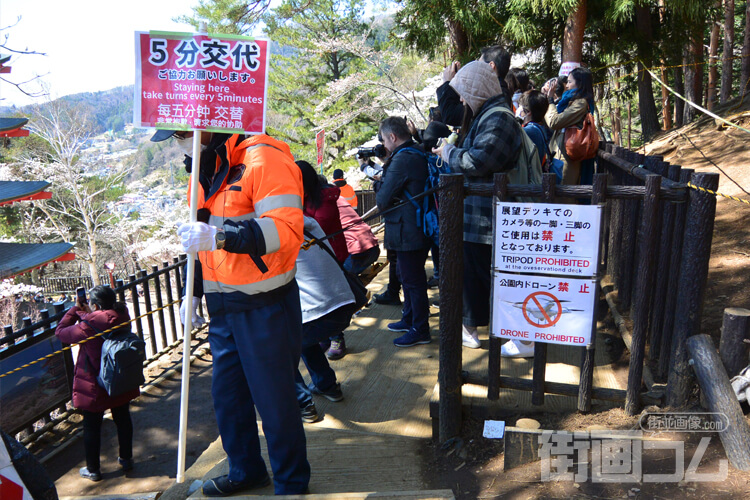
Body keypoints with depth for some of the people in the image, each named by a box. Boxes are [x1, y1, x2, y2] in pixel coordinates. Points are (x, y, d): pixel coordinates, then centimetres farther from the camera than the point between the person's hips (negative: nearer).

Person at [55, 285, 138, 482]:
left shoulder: (87, 327, -27)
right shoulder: (122, 318, -11)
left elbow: (60, 331, -9)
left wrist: (75, 309, -3)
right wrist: (86, 313, 6)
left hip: (94, 388, -5)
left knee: (91, 427, 13)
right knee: (123, 419, 21)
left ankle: (93, 469, 27)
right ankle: (126, 459, 36)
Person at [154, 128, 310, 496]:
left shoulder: (262, 158, -16)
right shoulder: (203, 168, 14)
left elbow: (285, 229, -27)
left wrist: (220, 236, -35)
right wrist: (193, 290, 21)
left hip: (265, 308, -8)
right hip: (223, 309, 8)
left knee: (274, 398, 4)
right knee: (226, 395, 17)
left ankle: (291, 483, 26)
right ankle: (245, 470, 39)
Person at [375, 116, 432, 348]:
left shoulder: (401, 160, -19)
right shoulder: (419, 155, 11)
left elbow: (383, 200, -17)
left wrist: (378, 195, 4)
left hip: (407, 232, -10)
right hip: (419, 229, 10)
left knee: (413, 280, -1)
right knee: (411, 277, 21)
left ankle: (420, 330, 9)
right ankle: (409, 319, 35)